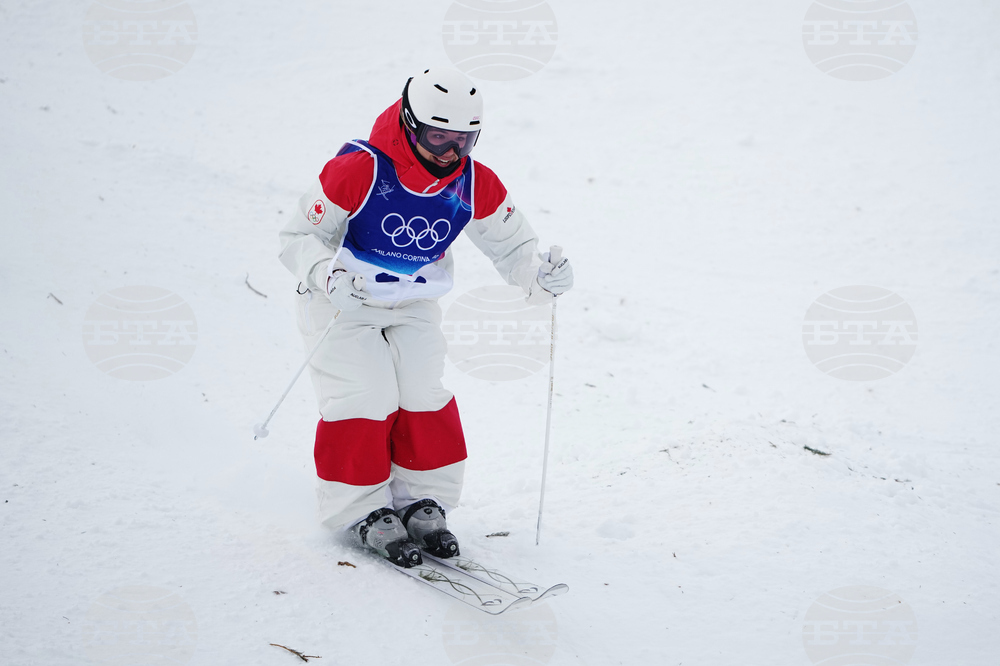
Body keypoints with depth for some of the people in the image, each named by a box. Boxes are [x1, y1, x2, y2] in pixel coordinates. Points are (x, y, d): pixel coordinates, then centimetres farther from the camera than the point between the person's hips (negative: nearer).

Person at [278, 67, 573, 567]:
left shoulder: (476, 185, -13)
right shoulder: (358, 171, -27)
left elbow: (512, 245, -1)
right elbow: (298, 238, -20)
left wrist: (539, 276, -23)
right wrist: (330, 275, -40)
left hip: (414, 306, 4)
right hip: (341, 303, -4)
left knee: (423, 396, -9)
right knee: (365, 397, -15)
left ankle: (422, 503, 8)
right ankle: (362, 510, 2)